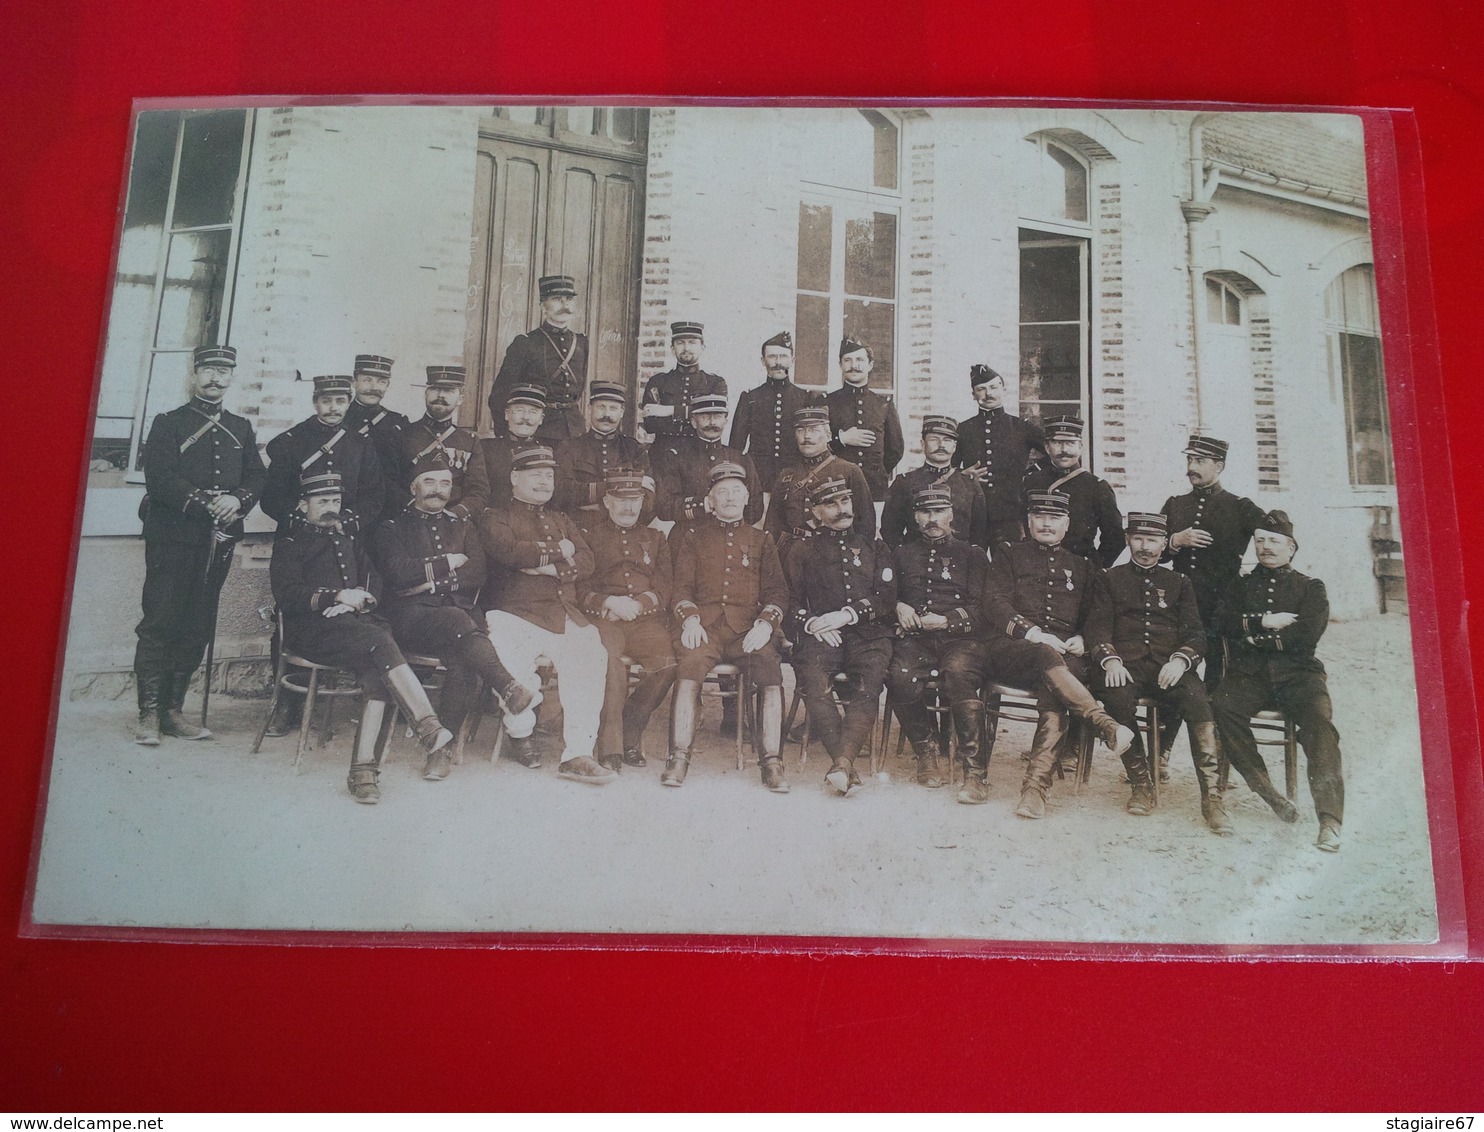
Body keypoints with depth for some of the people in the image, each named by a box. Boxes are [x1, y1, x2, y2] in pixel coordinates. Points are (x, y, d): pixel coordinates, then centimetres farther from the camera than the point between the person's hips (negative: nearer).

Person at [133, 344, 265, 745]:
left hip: (219, 542, 5)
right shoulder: (168, 424, 3)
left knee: (197, 628, 6)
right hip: (172, 539, -4)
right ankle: (149, 713, -3)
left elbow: (257, 477, 8)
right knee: (159, 623, -6)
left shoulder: (241, 430, 18)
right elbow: (160, 479, -9)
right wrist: (205, 503, -19)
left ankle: (172, 709, 13)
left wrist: (237, 500, -12)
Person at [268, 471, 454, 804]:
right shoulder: (290, 541, 13)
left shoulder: (350, 539, 29)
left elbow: (373, 584, 21)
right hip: (312, 628, -4)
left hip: (358, 622, 4)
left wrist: (359, 598, -3)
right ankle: (429, 727, -42)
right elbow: (288, 595, -2)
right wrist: (338, 597, -13)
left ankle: (364, 768, -34)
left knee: (377, 670, -30)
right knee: (380, 640, -33)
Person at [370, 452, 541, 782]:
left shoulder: (462, 525, 23)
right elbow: (399, 572, -5)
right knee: (457, 620, -37)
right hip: (411, 616, -3)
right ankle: (509, 690, -48)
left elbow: (477, 574, 8)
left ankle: (441, 747, -24)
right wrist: (448, 563, 1)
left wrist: (432, 580, -2)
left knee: (465, 662, -31)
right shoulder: (392, 526, 15)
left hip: (459, 615, 3)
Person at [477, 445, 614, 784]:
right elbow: (509, 551, -10)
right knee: (510, 659, -34)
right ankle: (521, 731, -4)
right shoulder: (495, 518, 14)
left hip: (565, 615, 4)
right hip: (515, 614, -4)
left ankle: (578, 754, -24)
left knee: (591, 656, -25)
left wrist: (551, 567, -7)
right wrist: (559, 551, 1)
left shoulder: (562, 521, 29)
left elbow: (585, 565, 13)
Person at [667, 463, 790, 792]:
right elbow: (681, 584, 12)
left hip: (749, 626, 1)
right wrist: (689, 618, -9)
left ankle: (772, 761, -23)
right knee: (688, 667, -32)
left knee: (771, 675, -29)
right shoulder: (693, 536, 20)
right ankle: (679, 758, -26)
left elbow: (777, 590, 13)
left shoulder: (761, 540, 21)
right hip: (706, 624, 0)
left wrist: (766, 622, -7)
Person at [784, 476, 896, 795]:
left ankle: (842, 761, -43)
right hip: (820, 635, 0)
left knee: (869, 683, -33)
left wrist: (847, 614, -6)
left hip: (868, 634, 0)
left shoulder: (874, 548, 23)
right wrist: (812, 623, -6)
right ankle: (846, 764, -34)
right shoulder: (804, 551, 22)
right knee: (813, 678, -33)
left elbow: (887, 598, 10)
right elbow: (790, 601, 15)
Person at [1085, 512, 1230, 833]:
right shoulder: (1112, 579, 18)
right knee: (1118, 698, -35)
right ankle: (1141, 784, -19)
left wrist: (1180, 659, -11)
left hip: (1170, 665, 1)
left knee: (1198, 703, -32)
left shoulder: (1179, 583, 20)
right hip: (1127, 664, -1)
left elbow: (1195, 633, 11)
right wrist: (1110, 659, -13)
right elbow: (1098, 626, 7)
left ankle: (1211, 797, -32)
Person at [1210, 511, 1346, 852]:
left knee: (1319, 720, -32)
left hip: (1297, 671, -1)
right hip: (1249, 672, 1)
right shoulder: (1241, 585, 25)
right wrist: (1265, 622, -4)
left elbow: (1306, 635, 0)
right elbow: (1224, 621, 6)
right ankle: (1265, 791, -24)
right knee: (1222, 707, -32)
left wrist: (1256, 636, 0)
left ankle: (1329, 820, -39)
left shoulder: (1311, 588, 18)